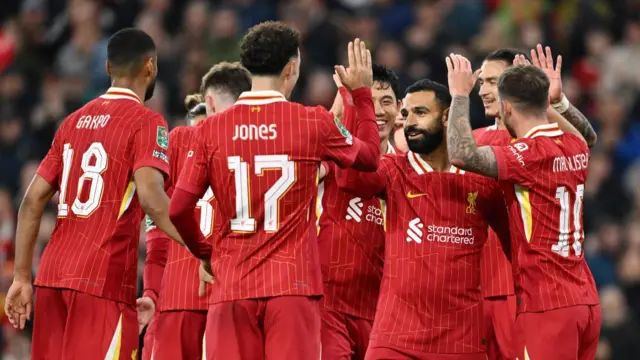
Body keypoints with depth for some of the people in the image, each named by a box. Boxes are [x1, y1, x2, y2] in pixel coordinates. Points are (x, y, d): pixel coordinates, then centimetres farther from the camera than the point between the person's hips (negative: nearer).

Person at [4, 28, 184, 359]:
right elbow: (151, 198, -19)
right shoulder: (145, 122, -3)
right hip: (103, 281, -7)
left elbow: (32, 202, 15)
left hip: (52, 274, 7)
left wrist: (21, 278, 18)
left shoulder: (74, 121, 17)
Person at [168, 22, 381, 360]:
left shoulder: (211, 129, 2)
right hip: (293, 285, -1)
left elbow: (178, 210, 1)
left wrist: (203, 250, 20)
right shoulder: (313, 123, -1)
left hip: (232, 286, 1)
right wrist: (362, 93, 30)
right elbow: (370, 157, 18)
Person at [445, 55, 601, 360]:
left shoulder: (531, 154, -15)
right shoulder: (576, 148, 9)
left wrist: (460, 94, -15)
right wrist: (555, 96, 32)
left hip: (547, 305, -8)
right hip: (585, 300, 8)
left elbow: (462, 155, -28)